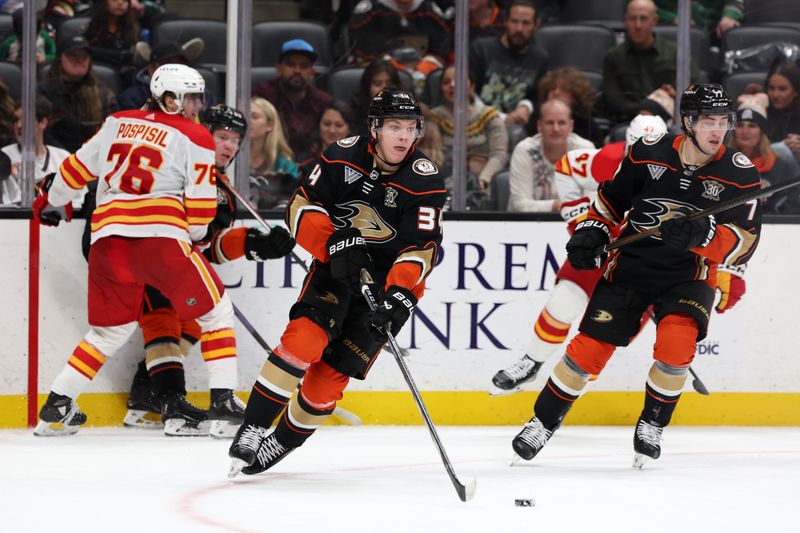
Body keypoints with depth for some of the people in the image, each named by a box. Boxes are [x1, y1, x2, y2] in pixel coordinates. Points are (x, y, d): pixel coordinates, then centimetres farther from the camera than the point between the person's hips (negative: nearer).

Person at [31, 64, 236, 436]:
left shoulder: (118, 123, 18)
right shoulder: (195, 137, 5)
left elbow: (78, 168, 23)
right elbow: (201, 205, 1)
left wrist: (49, 197, 40)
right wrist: (194, 239, 19)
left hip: (108, 238, 5)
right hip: (161, 237, -5)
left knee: (108, 331, 21)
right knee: (215, 311, 9)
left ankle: (55, 409, 15)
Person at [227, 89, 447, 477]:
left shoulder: (423, 180, -14)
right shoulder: (344, 156, -8)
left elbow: (421, 247, -18)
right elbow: (302, 207, -4)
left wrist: (398, 295, -33)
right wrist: (334, 241, -22)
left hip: (388, 282, -1)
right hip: (337, 267, 1)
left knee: (332, 372, -7)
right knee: (305, 339, -23)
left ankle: (283, 441, 14)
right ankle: (252, 429, -16)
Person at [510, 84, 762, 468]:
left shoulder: (739, 173, -12)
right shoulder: (649, 154, -9)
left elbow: (743, 243, -16)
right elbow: (611, 198, 8)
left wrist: (704, 235, -33)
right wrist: (591, 232, -4)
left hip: (688, 274, -1)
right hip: (631, 265, 1)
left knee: (676, 344, -25)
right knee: (591, 346, -5)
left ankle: (651, 427, 0)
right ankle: (543, 423, 15)